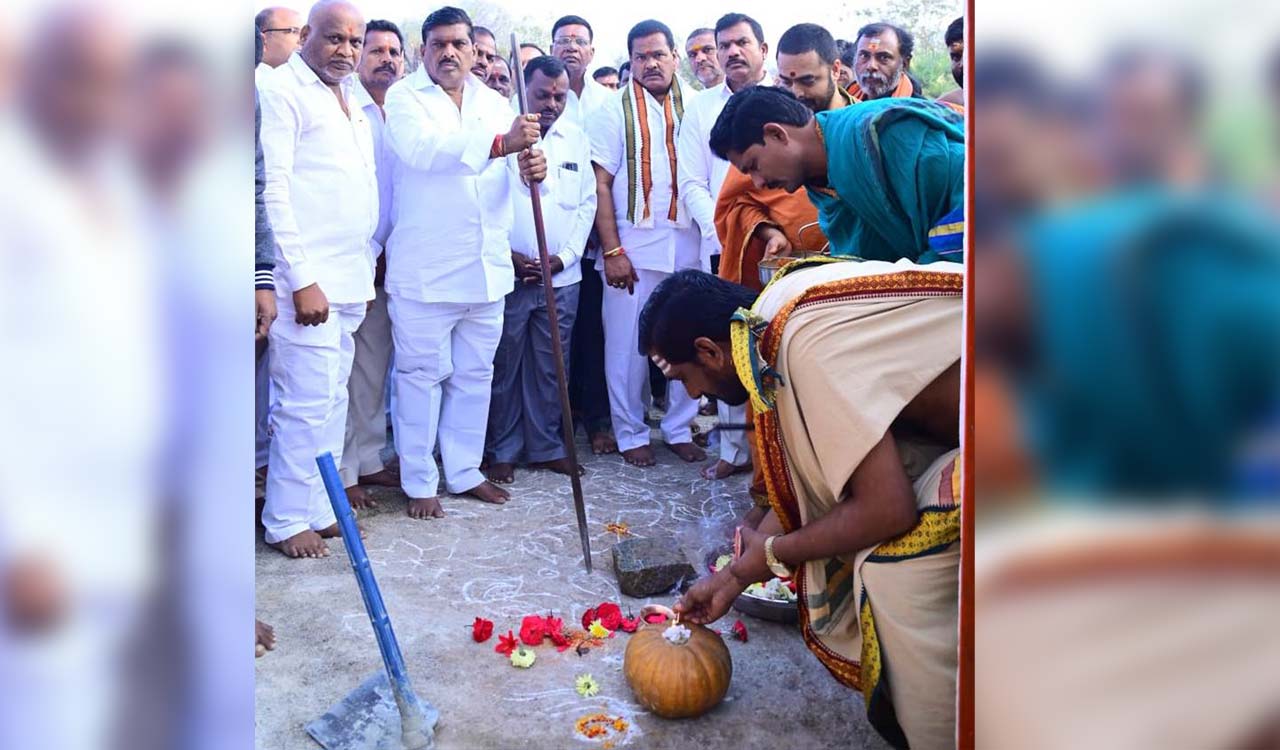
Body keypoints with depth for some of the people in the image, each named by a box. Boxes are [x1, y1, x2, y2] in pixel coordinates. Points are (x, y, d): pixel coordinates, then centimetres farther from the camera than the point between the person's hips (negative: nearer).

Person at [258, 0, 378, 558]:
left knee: (332, 400, 12)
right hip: (309, 278, -8)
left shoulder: (352, 100, 18)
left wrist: (367, 271, 16)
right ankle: (286, 521, 7)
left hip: (350, 279, 8)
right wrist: (302, 279, -18)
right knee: (307, 403, -5)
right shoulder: (284, 90, -6)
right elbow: (275, 189, -13)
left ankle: (319, 508, 22)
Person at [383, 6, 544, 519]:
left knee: (475, 374, 12)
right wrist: (500, 145, -32)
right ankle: (419, 483, 13)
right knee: (421, 375, 2)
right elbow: (420, 148, -22)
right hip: (424, 268, -5)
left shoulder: (495, 102, 15)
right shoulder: (405, 97, -1)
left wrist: (533, 166, -21)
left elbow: (517, 154, 5)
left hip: (487, 266, 5)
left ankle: (465, 472, 25)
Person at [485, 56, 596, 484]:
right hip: (507, 273, -3)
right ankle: (503, 450, 17)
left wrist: (564, 257, -3)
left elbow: (587, 203, 9)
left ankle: (546, 446, 22)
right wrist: (510, 256, -10)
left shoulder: (577, 139, 10)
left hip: (562, 276, 3)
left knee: (550, 368, 11)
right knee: (504, 367, 5)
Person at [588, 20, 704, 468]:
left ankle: (679, 429, 22)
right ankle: (631, 434, 18)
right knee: (628, 345, 4)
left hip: (687, 245, 3)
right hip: (634, 247, -2)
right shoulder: (614, 112, 2)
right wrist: (612, 251, -10)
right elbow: (600, 185, -3)